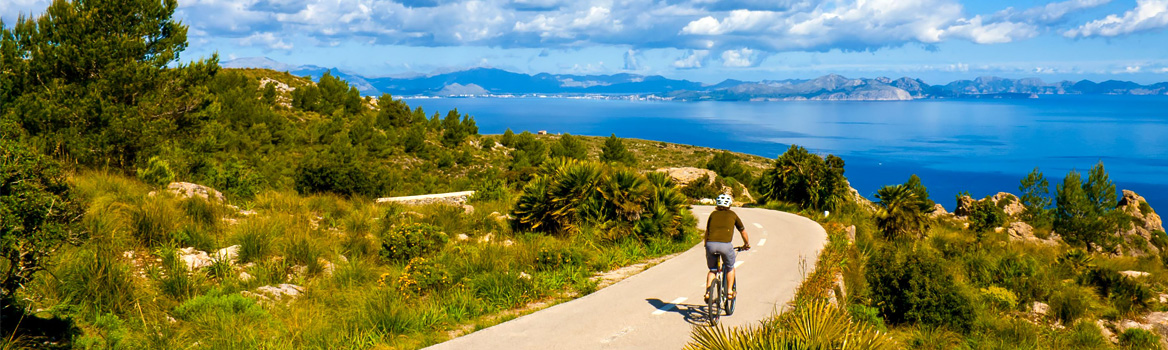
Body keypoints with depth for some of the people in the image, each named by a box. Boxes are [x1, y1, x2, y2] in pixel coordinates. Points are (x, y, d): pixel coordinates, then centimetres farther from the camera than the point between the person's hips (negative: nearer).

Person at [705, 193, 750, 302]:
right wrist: (747, 244, 49)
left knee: (712, 270, 23)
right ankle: (729, 292, 21)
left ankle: (708, 292, 6)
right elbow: (743, 231, 32)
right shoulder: (732, 215, 20)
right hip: (725, 245, -2)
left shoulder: (713, 214, 23)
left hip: (711, 244, 2)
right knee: (730, 268, 26)